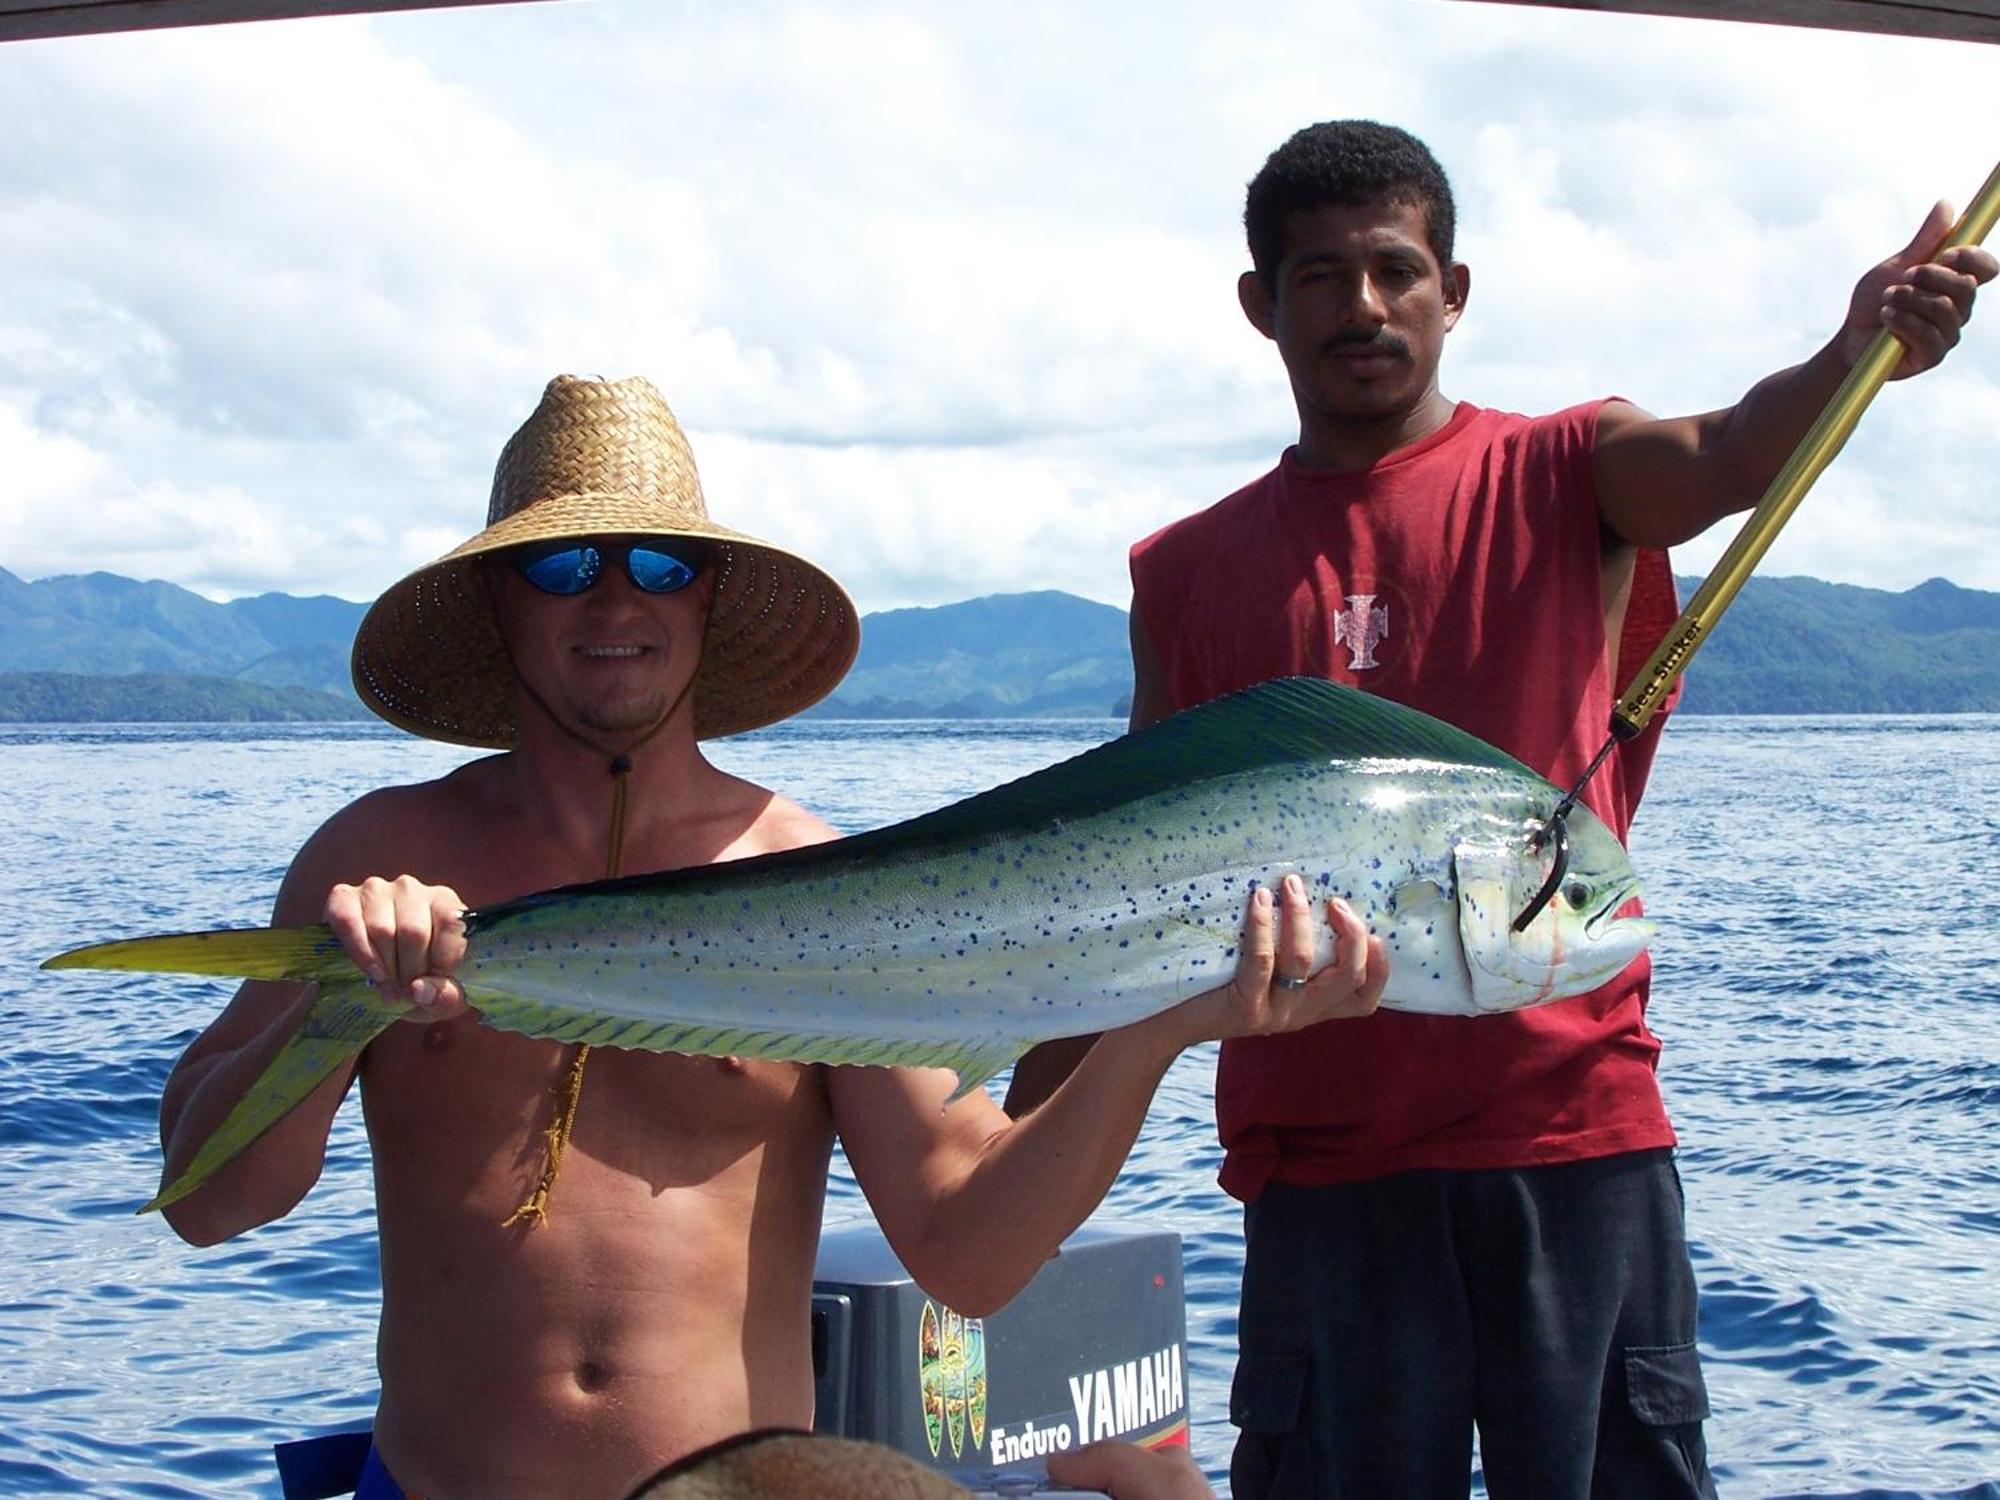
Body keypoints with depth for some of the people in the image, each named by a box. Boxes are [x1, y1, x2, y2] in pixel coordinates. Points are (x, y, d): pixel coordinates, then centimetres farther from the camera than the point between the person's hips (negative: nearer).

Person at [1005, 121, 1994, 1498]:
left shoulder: (1569, 477, 5)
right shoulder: (1187, 576, 10)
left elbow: (1728, 457, -17)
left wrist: (1857, 353, -39)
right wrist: (1019, 1146, 12)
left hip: (1579, 1132, -1)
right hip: (1319, 1156, 2)